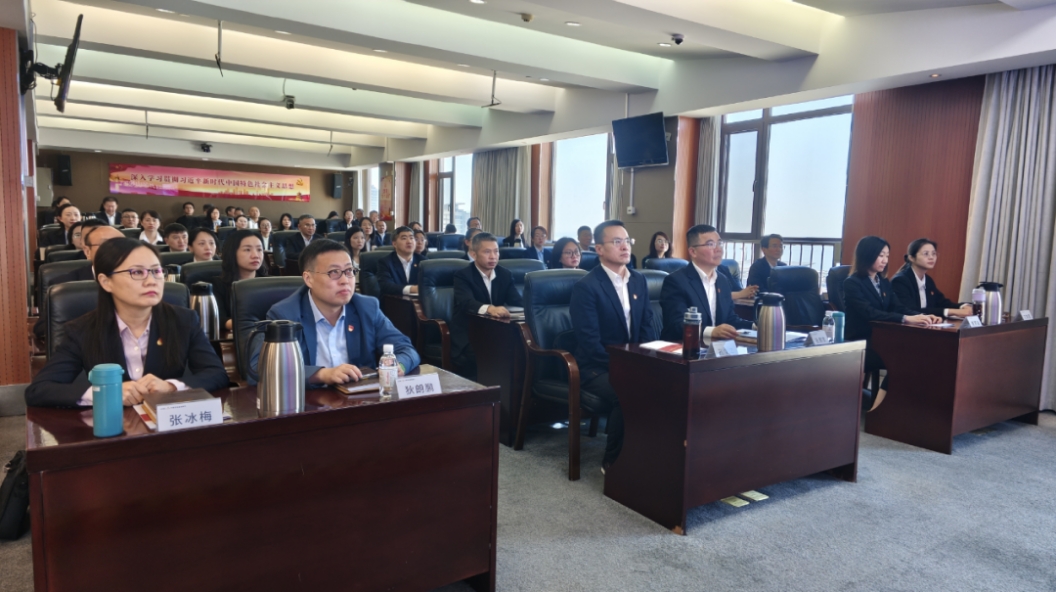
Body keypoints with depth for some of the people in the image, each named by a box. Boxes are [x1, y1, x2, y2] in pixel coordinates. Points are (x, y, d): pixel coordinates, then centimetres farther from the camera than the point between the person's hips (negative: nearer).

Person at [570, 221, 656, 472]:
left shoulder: (639, 281, 10)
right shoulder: (586, 286, -12)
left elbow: (647, 326, 10)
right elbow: (590, 342, -17)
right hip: (596, 367, -6)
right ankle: (614, 460, -10)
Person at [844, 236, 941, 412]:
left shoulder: (884, 283, 16)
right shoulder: (852, 283, -9)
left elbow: (899, 307, 3)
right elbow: (869, 313, -24)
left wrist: (922, 316, -18)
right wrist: (906, 319, -33)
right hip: (859, 346, -7)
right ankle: (877, 408, -14)